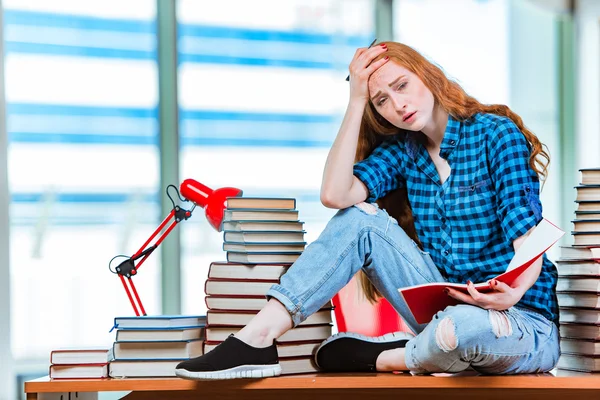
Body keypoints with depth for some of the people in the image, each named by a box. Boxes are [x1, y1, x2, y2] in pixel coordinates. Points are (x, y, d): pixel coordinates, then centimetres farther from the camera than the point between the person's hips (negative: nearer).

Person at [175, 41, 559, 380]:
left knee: (467, 325, -42)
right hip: (447, 306, 5)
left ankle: (375, 357, -11)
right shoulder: (403, 150, 8)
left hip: (523, 321, -5)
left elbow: (530, 240, -17)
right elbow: (335, 194, -11)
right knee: (360, 218, -11)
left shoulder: (495, 133, -8)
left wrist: (514, 290, -39)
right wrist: (356, 101, -9)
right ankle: (258, 338, -21)